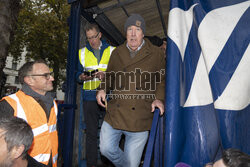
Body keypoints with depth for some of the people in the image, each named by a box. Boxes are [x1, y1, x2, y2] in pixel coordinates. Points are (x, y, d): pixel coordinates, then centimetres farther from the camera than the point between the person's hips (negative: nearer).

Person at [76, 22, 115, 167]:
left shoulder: (112, 51, 8)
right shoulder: (82, 53, 13)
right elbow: (78, 73, 15)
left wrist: (106, 75, -14)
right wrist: (82, 77, -7)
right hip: (90, 98, 2)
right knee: (91, 133, 7)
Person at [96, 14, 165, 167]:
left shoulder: (156, 54, 2)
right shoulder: (117, 52, 10)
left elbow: (163, 79, 9)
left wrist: (159, 98, -7)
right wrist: (103, 89, 1)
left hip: (140, 119, -2)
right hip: (114, 115, 3)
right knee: (106, 149, 8)